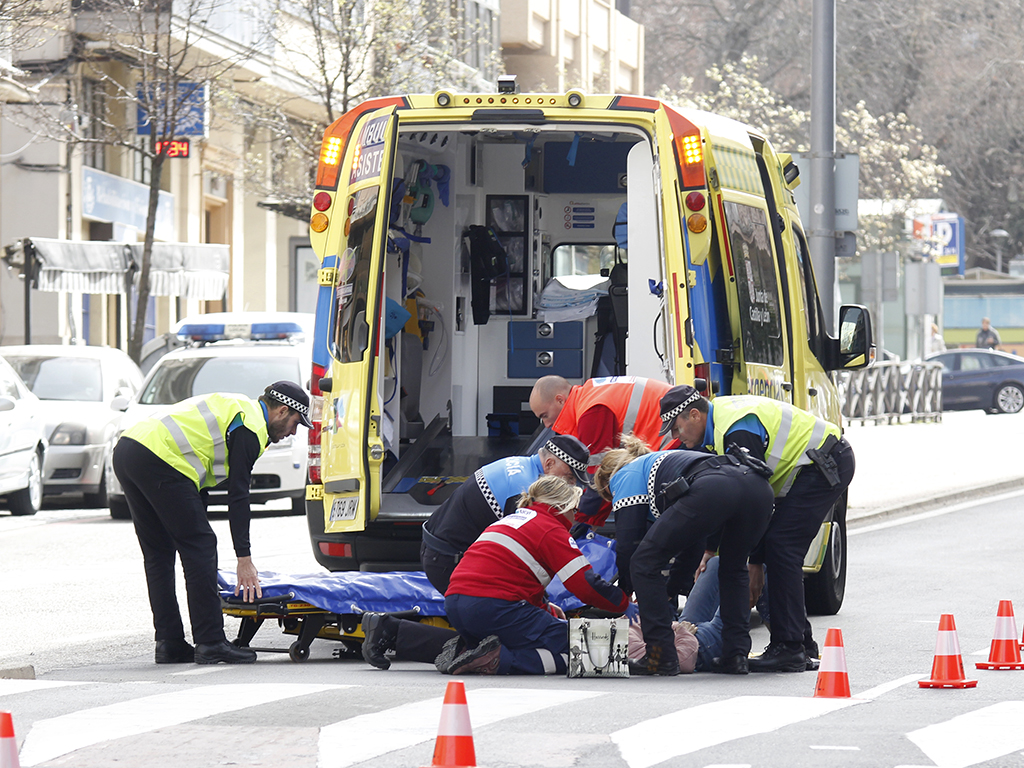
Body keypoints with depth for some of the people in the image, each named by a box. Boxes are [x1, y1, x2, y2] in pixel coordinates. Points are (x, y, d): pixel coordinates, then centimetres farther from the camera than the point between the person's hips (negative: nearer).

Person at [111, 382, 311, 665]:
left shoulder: (234, 408, 27)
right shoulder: (251, 427, -2)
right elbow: (238, 496, -6)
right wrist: (244, 559, -5)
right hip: (158, 460, -10)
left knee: (158, 553, 15)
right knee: (199, 546, -4)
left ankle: (169, 645, 16)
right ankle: (210, 643, -4)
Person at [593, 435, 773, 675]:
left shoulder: (625, 476, 25)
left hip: (711, 489, -7)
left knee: (645, 564, 7)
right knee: (733, 570, 31)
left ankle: (660, 656, 5)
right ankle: (736, 656, 20)